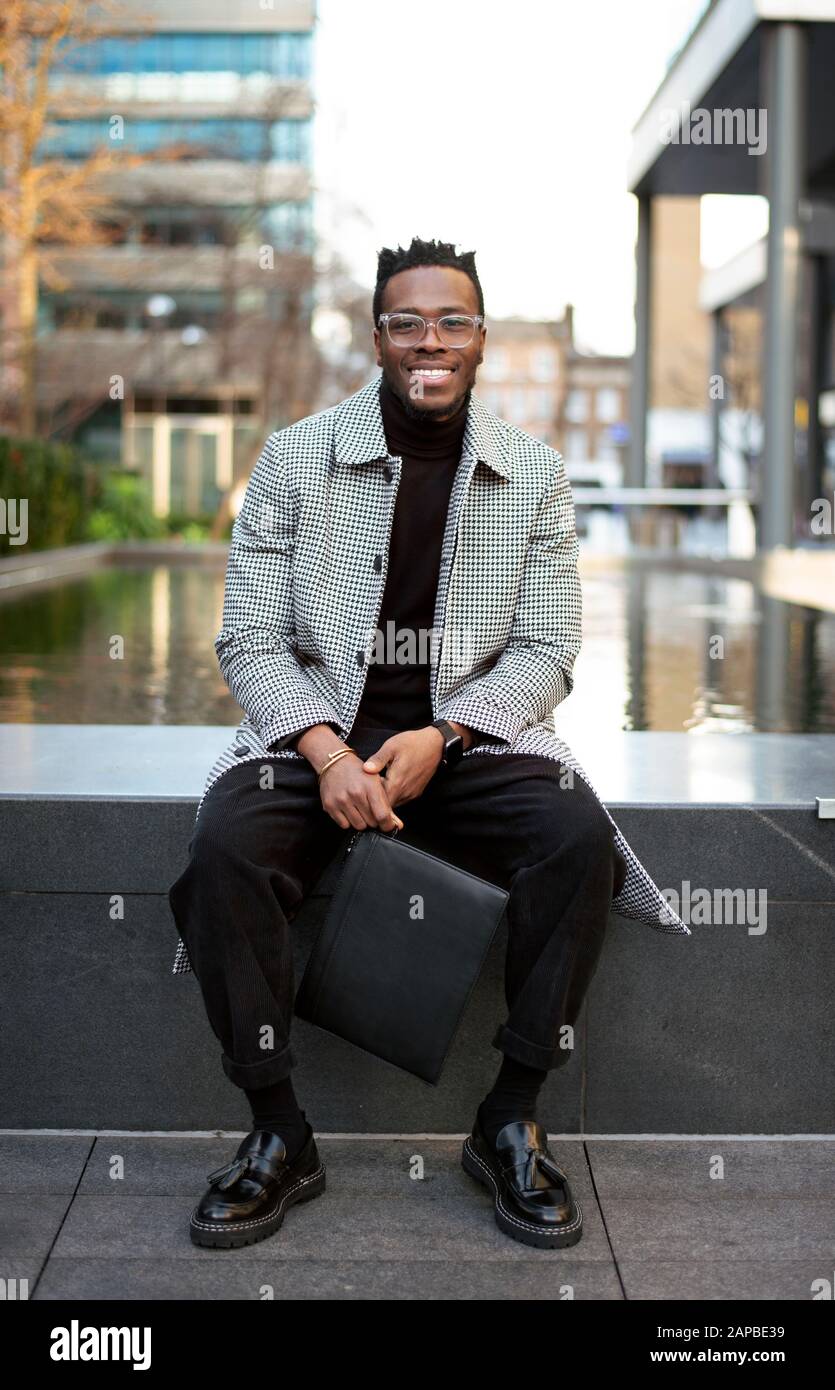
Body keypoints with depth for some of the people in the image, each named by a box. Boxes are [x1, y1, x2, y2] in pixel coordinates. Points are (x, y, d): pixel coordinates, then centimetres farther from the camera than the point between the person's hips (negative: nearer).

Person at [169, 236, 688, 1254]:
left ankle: (510, 1124, -11)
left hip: (473, 733, 1)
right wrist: (327, 754, -19)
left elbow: (545, 651, 1)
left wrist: (439, 738, -16)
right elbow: (250, 639, -2)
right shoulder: (295, 456, 2)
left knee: (579, 841, -28)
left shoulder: (534, 475, 5)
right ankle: (278, 1135, -13)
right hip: (317, 728, 0)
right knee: (224, 847, -30)